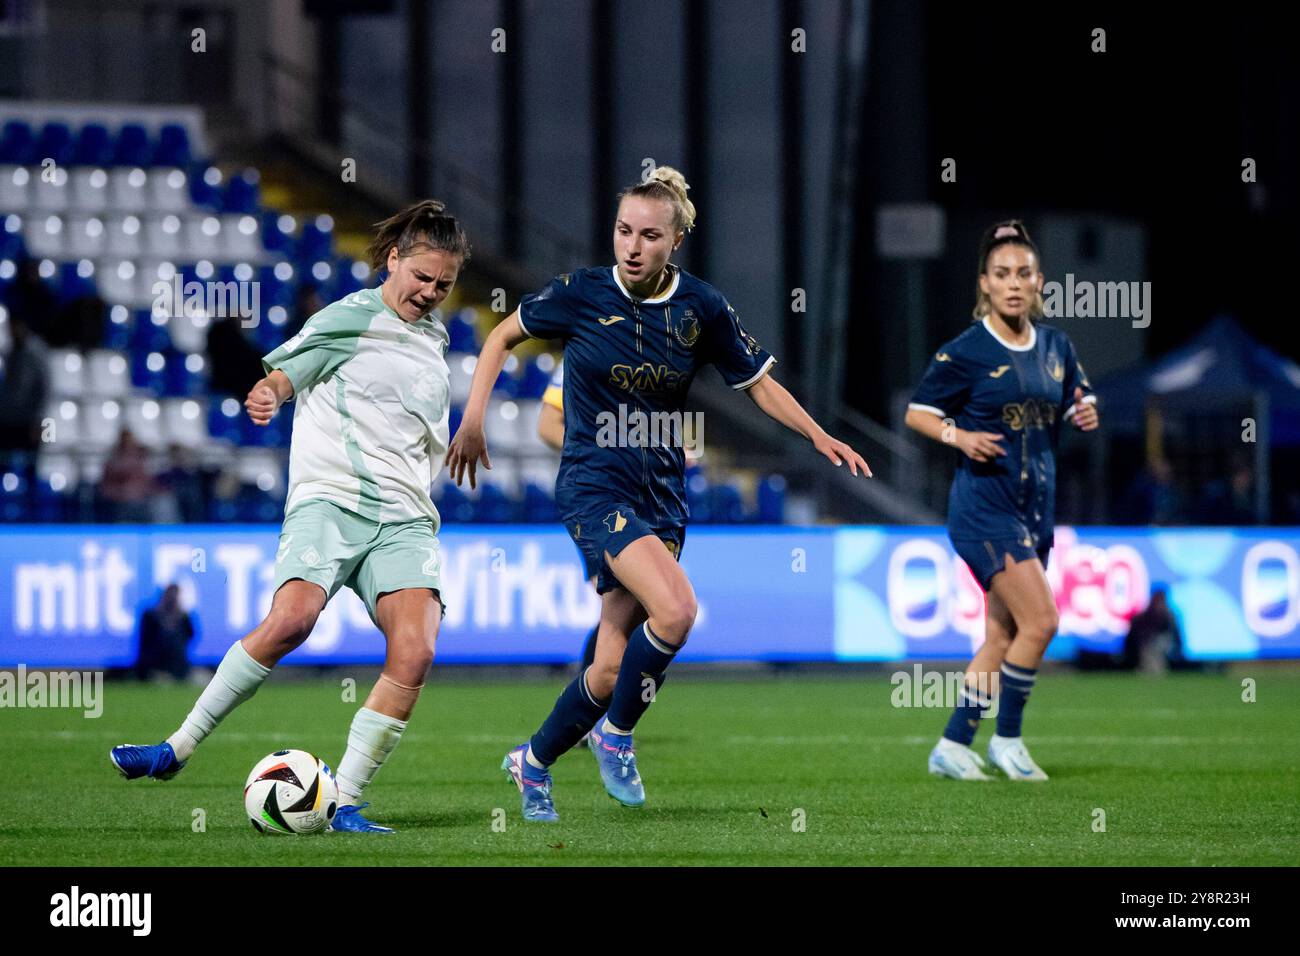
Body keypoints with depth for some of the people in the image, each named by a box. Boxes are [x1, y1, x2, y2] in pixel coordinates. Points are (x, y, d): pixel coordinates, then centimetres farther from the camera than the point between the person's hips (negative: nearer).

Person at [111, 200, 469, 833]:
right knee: (290, 619, -30)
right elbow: (280, 377, -7)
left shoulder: (433, 339, 22)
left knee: (415, 652, -20)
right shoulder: (350, 318, 4)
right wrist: (266, 394, -27)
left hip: (404, 519, 5)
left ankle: (344, 803, -14)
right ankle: (178, 748, -15)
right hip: (329, 497, -5)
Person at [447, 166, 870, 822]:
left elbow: (759, 384, 10)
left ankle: (534, 761, 26)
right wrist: (473, 422, -2)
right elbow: (503, 337, 8)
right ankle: (616, 733, -3)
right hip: (594, 486, -4)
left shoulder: (702, 309, -1)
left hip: (662, 494, 4)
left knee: (615, 668, 1)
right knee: (675, 609, -27)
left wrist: (818, 435, -6)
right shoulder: (582, 294, -7)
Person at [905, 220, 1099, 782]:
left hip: (1036, 504, 7)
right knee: (1040, 620, -15)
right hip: (984, 506, -7)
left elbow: (1075, 406, 20)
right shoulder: (965, 352, -8)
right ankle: (1007, 740, 0)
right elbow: (916, 412, -3)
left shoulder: (1055, 347, 8)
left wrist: (1086, 415, -4)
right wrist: (959, 436, -20)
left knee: (1003, 636, 8)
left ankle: (952, 746, 16)